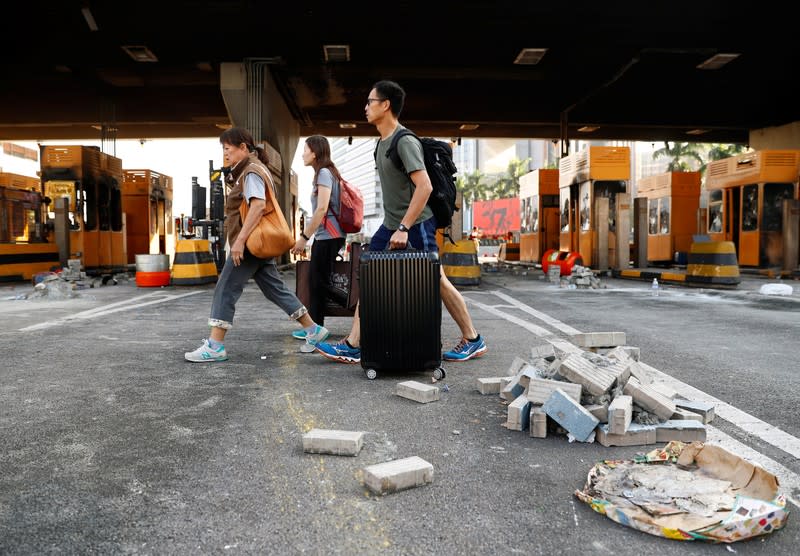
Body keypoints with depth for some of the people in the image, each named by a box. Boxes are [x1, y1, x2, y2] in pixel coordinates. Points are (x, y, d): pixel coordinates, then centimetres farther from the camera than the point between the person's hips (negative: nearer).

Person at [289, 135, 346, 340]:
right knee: (317, 281, 13)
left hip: (328, 236, -10)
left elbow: (322, 209, -20)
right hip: (326, 236, 10)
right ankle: (314, 326, 20)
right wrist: (308, 236, 19)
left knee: (319, 282, -3)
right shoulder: (325, 172, 17)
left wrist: (304, 237, -17)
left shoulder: (324, 173, -11)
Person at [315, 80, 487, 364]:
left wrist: (404, 228, -26)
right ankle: (353, 346, 8)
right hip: (391, 224, 9)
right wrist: (394, 225, 20)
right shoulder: (383, 142, 12)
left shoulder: (405, 141, -17)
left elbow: (424, 186, -25)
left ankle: (473, 341, 15)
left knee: (436, 282, -1)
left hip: (416, 224, -9)